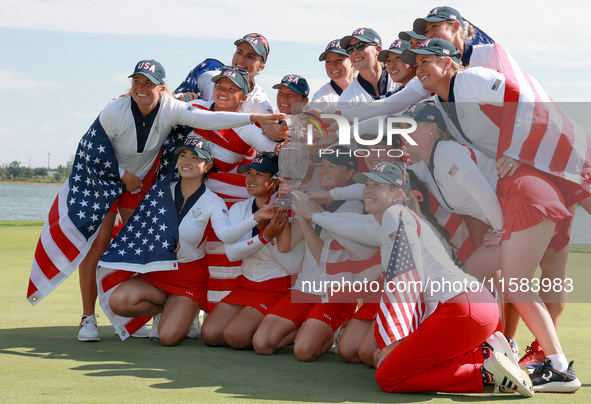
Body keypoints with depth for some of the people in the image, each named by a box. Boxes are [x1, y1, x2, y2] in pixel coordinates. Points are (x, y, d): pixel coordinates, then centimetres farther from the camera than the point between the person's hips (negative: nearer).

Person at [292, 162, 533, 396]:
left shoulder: (396, 215, -4)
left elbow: (411, 281, -11)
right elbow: (350, 226, 42)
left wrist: (397, 341, -10)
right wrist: (310, 214, 53)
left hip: (461, 308, -10)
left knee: (387, 378, -4)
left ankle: (485, 368, -12)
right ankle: (487, 350, 7)